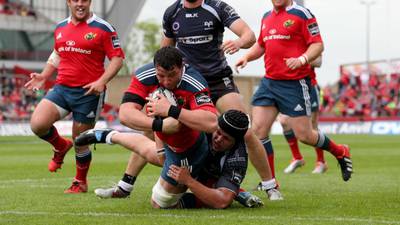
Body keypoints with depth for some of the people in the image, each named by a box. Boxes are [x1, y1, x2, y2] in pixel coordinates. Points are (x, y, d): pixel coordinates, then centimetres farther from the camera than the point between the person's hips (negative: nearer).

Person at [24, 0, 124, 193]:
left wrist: (102, 81, -21)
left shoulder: (103, 28, -6)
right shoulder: (60, 28, 11)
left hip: (88, 92, -4)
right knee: (37, 124, -16)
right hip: (61, 88, 4)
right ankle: (61, 146, 16)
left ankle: (80, 182, 29)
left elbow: (117, 58, -7)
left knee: (80, 142, 3)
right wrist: (43, 76, 12)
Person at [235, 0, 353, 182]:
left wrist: (301, 59, -27)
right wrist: (247, 57, 8)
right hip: (269, 83, 6)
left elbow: (318, 44, -10)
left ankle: (340, 153, 25)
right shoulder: (266, 17, 14)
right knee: (258, 130, -5)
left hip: (295, 84, -6)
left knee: (304, 135, -3)